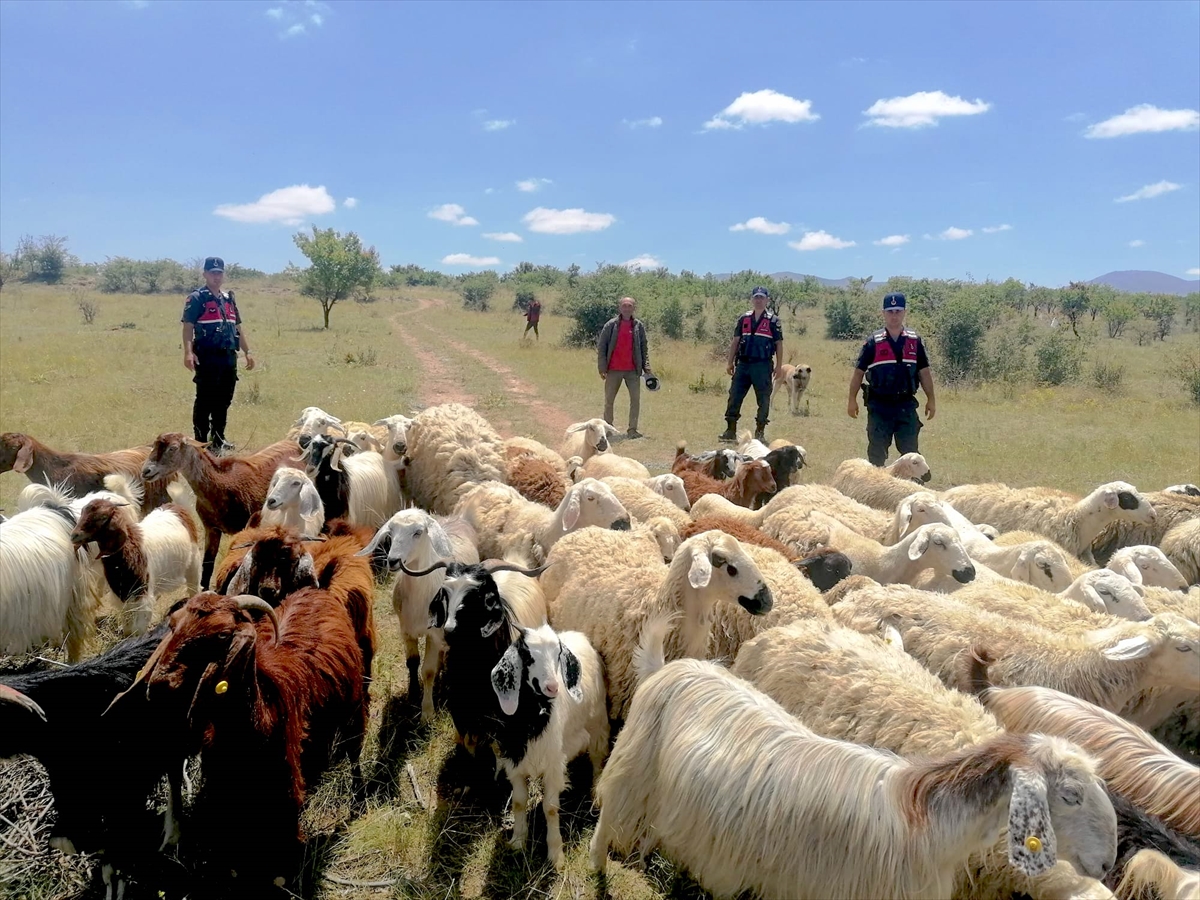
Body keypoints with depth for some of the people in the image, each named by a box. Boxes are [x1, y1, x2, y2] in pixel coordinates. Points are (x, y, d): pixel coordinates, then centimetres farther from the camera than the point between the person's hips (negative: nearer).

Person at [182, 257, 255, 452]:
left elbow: (238, 328, 22)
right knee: (204, 401, -4)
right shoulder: (196, 298, -3)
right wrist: (188, 352, -23)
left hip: (229, 357, 7)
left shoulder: (229, 299, 18)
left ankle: (218, 439, 22)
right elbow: (188, 327, -11)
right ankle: (201, 440, 1)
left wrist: (248, 351, 16)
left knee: (224, 400, 12)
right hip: (207, 357, -7)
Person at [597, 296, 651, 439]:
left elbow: (644, 348, 9)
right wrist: (602, 368, -7)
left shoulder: (639, 326, 4)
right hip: (613, 370, -1)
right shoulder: (611, 325, -1)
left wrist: (646, 368, 1)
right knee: (609, 401, 8)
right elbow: (601, 346, 0)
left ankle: (632, 429, 7)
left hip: (633, 370, 1)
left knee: (636, 399, -2)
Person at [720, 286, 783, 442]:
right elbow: (735, 341, 11)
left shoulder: (773, 320, 1)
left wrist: (778, 366, -4)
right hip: (743, 364, 3)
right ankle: (730, 431, 6)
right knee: (734, 396, 0)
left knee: (763, 400, 1)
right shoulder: (743, 318, 9)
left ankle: (760, 432, 11)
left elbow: (779, 345, 1)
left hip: (763, 366, -3)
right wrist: (730, 362, 6)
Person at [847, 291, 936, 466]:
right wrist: (852, 400, 0)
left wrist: (931, 399, 9)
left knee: (910, 450, 4)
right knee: (877, 451, 4)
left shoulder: (915, 340, 4)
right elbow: (859, 372, 2)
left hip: (906, 404, 2)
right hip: (879, 405, -1)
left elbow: (924, 372, 9)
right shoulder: (874, 342, -2)